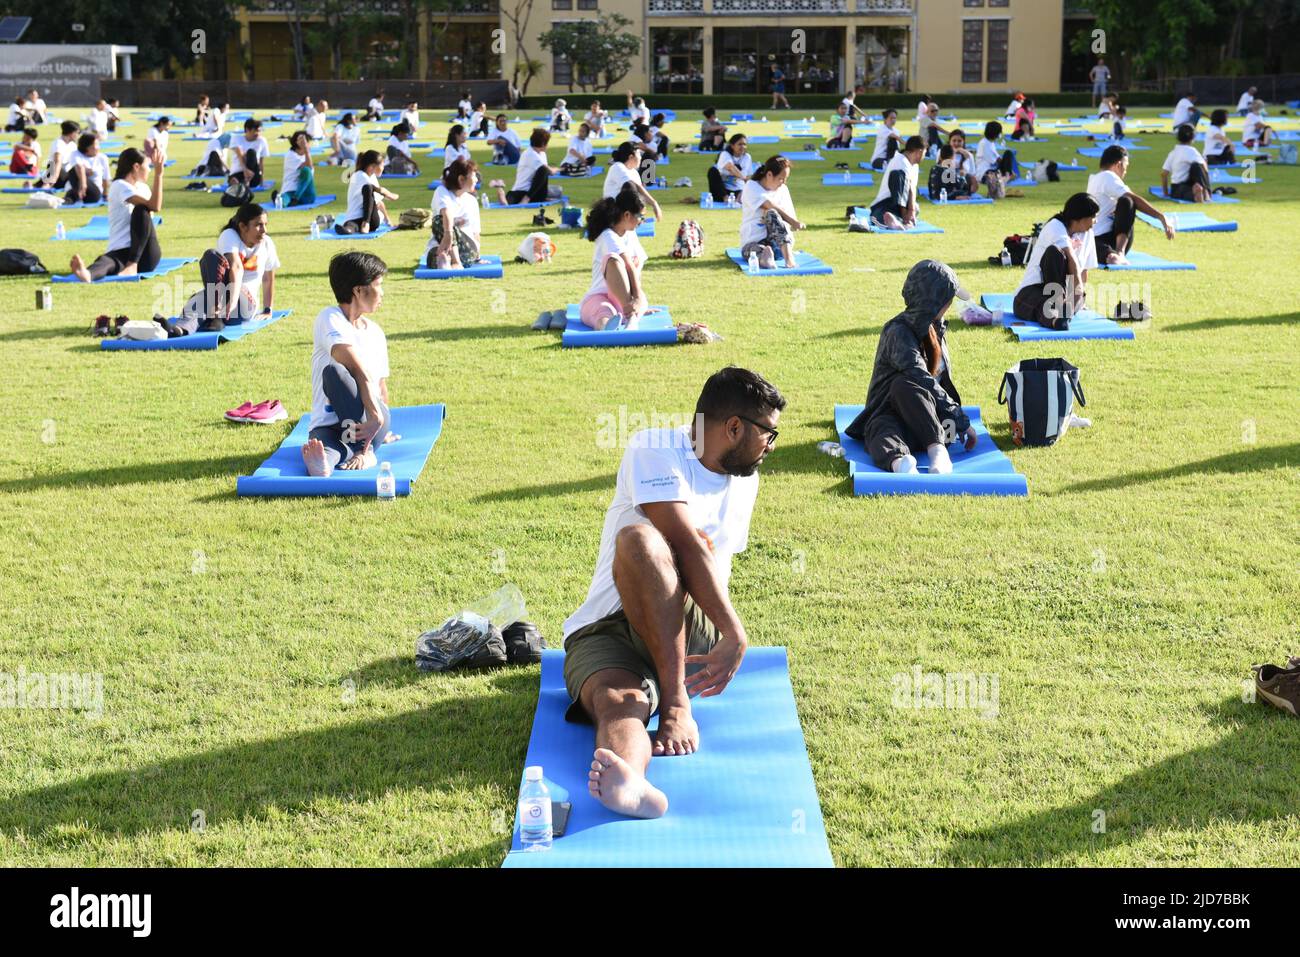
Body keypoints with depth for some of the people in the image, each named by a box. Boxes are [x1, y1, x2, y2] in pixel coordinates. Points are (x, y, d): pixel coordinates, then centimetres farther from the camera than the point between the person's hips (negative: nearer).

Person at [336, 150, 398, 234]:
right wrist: (390, 195, 2)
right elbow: (380, 190, -15)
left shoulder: (372, 177, 19)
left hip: (373, 219, 5)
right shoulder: (359, 176, -6)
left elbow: (379, 201, 25)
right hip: (356, 217, -5)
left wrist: (387, 220, 25)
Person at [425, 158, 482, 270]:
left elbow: (476, 233, 18)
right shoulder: (442, 192, -1)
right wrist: (448, 233, -42)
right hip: (438, 246, -4)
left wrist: (476, 257, 8)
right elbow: (447, 214, -24)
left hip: (467, 251, 4)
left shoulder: (472, 201, 17)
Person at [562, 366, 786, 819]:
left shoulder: (746, 480, 19)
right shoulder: (655, 449, -3)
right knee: (619, 704, -36)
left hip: (694, 633, 2)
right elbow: (687, 547, -16)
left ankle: (676, 705, -36)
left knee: (640, 541, -30)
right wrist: (736, 635, -24)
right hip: (606, 632, -2)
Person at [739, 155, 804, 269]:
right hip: (752, 242, -3)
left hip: (777, 244, 3)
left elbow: (790, 217, 7)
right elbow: (770, 206, -15)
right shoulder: (751, 187, -1)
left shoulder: (783, 189, 13)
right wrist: (795, 222, -21)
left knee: (772, 215, -30)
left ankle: (788, 257, -49)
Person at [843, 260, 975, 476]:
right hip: (888, 414, -4)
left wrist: (953, 418, 8)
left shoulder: (936, 330, 12)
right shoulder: (898, 332, -15)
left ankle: (937, 450, -48)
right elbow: (921, 378, -24)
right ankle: (898, 459, -69)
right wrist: (961, 419, -25)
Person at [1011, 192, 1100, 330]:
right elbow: (1072, 261, -21)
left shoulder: (1087, 233, 11)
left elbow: (1083, 269, 13)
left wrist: (1082, 298, 7)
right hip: (1031, 292, -5)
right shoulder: (1056, 227, -10)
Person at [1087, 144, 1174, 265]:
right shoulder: (1108, 177, -3)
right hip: (1106, 237, -8)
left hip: (1093, 242, 8)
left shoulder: (1094, 178, 24)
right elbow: (1135, 200, -13)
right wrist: (1162, 217, -15)